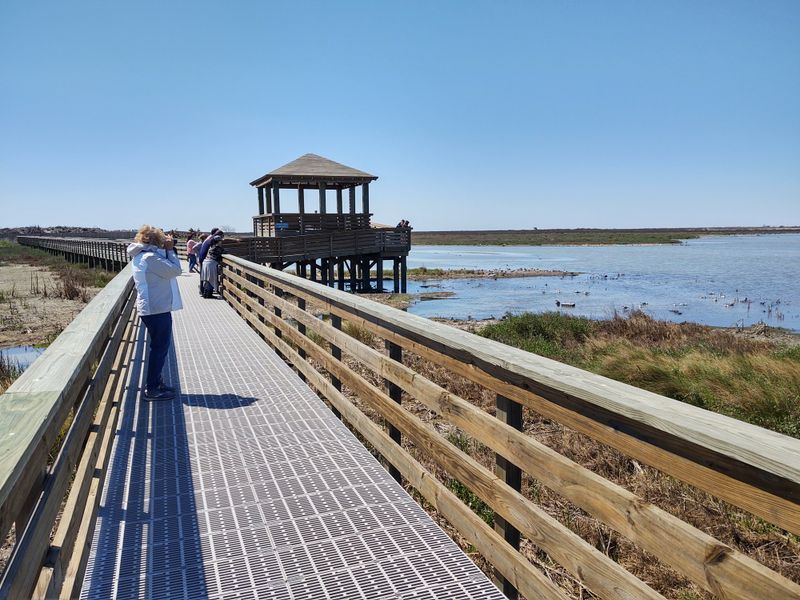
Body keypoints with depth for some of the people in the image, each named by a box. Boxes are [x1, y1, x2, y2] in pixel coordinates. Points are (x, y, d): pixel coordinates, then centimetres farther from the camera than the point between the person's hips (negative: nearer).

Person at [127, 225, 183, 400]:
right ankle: (152, 389, 6)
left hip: (154, 308, 10)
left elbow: (167, 269, 16)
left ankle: (155, 383, 29)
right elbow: (175, 270, -19)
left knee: (159, 346, 19)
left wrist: (167, 250, 7)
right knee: (160, 347, -2)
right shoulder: (150, 257, -19)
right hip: (157, 309, -10)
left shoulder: (143, 256, 13)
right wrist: (170, 250, -9)